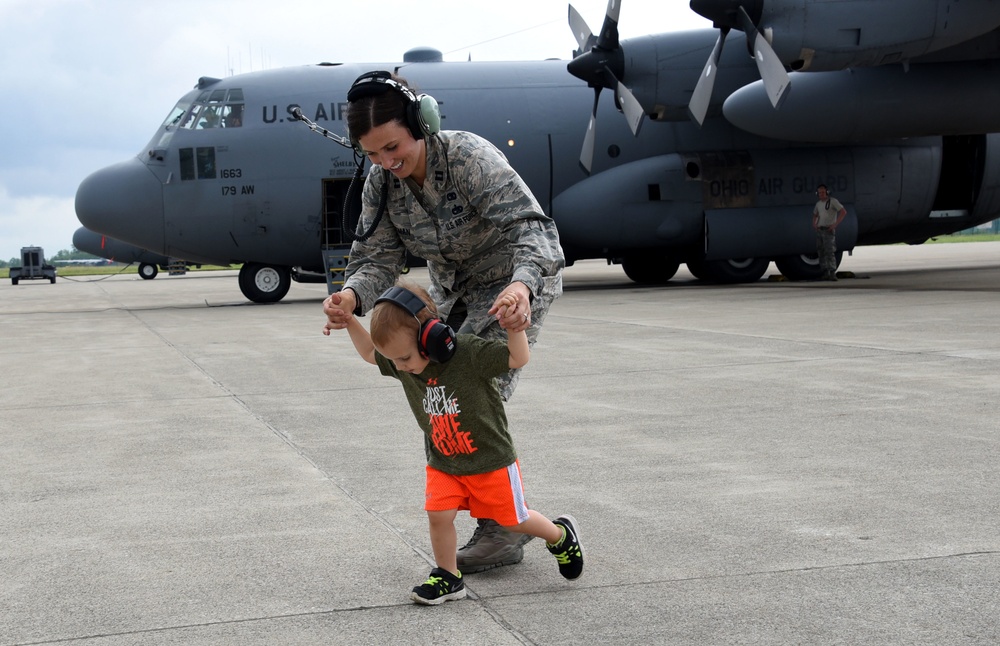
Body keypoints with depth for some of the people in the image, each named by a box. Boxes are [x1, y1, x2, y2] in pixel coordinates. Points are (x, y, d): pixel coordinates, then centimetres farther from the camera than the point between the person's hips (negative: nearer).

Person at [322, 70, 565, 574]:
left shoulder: (469, 157, -30)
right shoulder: (380, 183, -11)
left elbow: (528, 225, -38)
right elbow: (378, 257, -14)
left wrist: (522, 286, -58)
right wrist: (352, 296, -37)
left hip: (517, 283, -7)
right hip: (453, 288, 7)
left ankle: (501, 531, -4)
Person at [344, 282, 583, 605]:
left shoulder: (470, 352, -28)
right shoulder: (403, 361, -10)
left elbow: (519, 358, -23)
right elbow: (369, 352, 8)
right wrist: (349, 321, -4)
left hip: (491, 459, -4)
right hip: (443, 464, 4)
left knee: (514, 520, 10)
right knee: (438, 514, -12)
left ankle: (561, 535, 39)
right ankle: (448, 577, 9)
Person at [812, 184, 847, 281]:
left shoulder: (833, 201, -7)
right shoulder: (818, 204, 14)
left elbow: (844, 212, -14)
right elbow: (815, 215, 31)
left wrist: (835, 224, -20)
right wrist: (814, 224, 9)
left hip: (829, 231, -7)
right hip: (819, 230, 7)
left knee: (829, 252, -16)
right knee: (821, 252, 4)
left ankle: (833, 274, -19)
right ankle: (825, 273, 9)